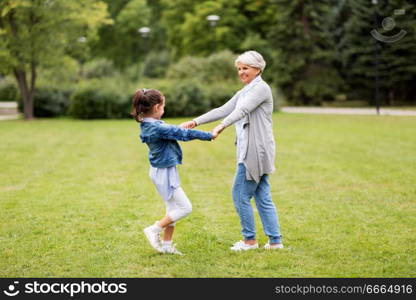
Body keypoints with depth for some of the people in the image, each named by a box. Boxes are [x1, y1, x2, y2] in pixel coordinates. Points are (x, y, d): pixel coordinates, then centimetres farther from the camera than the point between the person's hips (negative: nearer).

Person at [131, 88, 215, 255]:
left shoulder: (148, 125, 3)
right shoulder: (158, 128, -25)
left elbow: (173, 130, 17)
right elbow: (184, 134, -20)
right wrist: (209, 135, -11)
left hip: (163, 171, 10)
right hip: (164, 172, -10)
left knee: (173, 208, 17)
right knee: (185, 207, -2)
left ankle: (166, 244, 24)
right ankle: (154, 230, 3)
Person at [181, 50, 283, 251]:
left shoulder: (261, 88, -9)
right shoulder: (244, 92, 20)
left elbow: (242, 110, -24)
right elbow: (223, 110, 16)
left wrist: (222, 126, -37)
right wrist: (195, 122, 8)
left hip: (256, 150, -9)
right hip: (250, 150, 9)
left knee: (240, 195, -4)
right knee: (262, 197, 9)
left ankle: (249, 240, 7)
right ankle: (275, 241, 12)